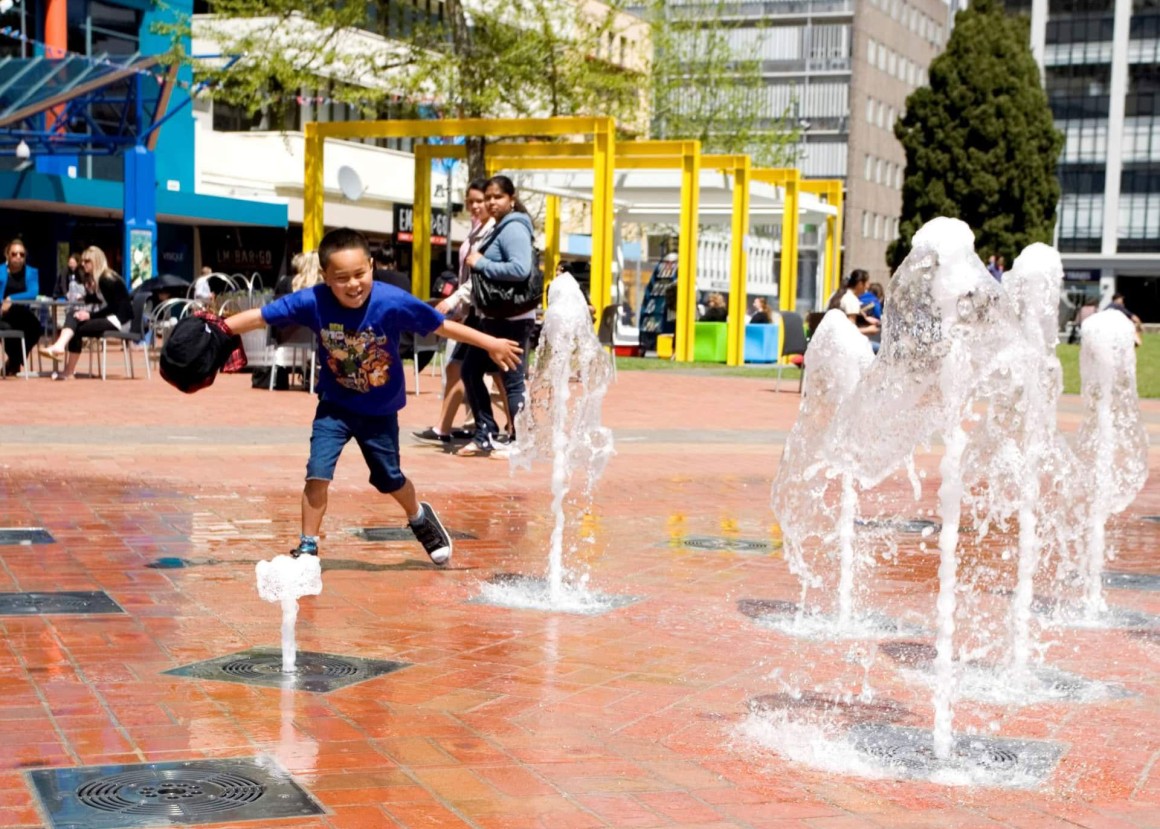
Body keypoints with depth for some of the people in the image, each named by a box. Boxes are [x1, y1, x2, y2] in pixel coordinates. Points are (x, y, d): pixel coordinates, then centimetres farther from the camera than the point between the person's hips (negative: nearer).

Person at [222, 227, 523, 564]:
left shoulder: (393, 302, -27)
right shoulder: (313, 301, -25)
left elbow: (442, 326, -15)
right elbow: (259, 317, -17)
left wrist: (490, 343, -10)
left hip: (380, 409, 0)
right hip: (335, 406, 0)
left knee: (389, 478, 15)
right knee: (317, 474, -13)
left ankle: (420, 517, 48)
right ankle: (307, 549, 5)